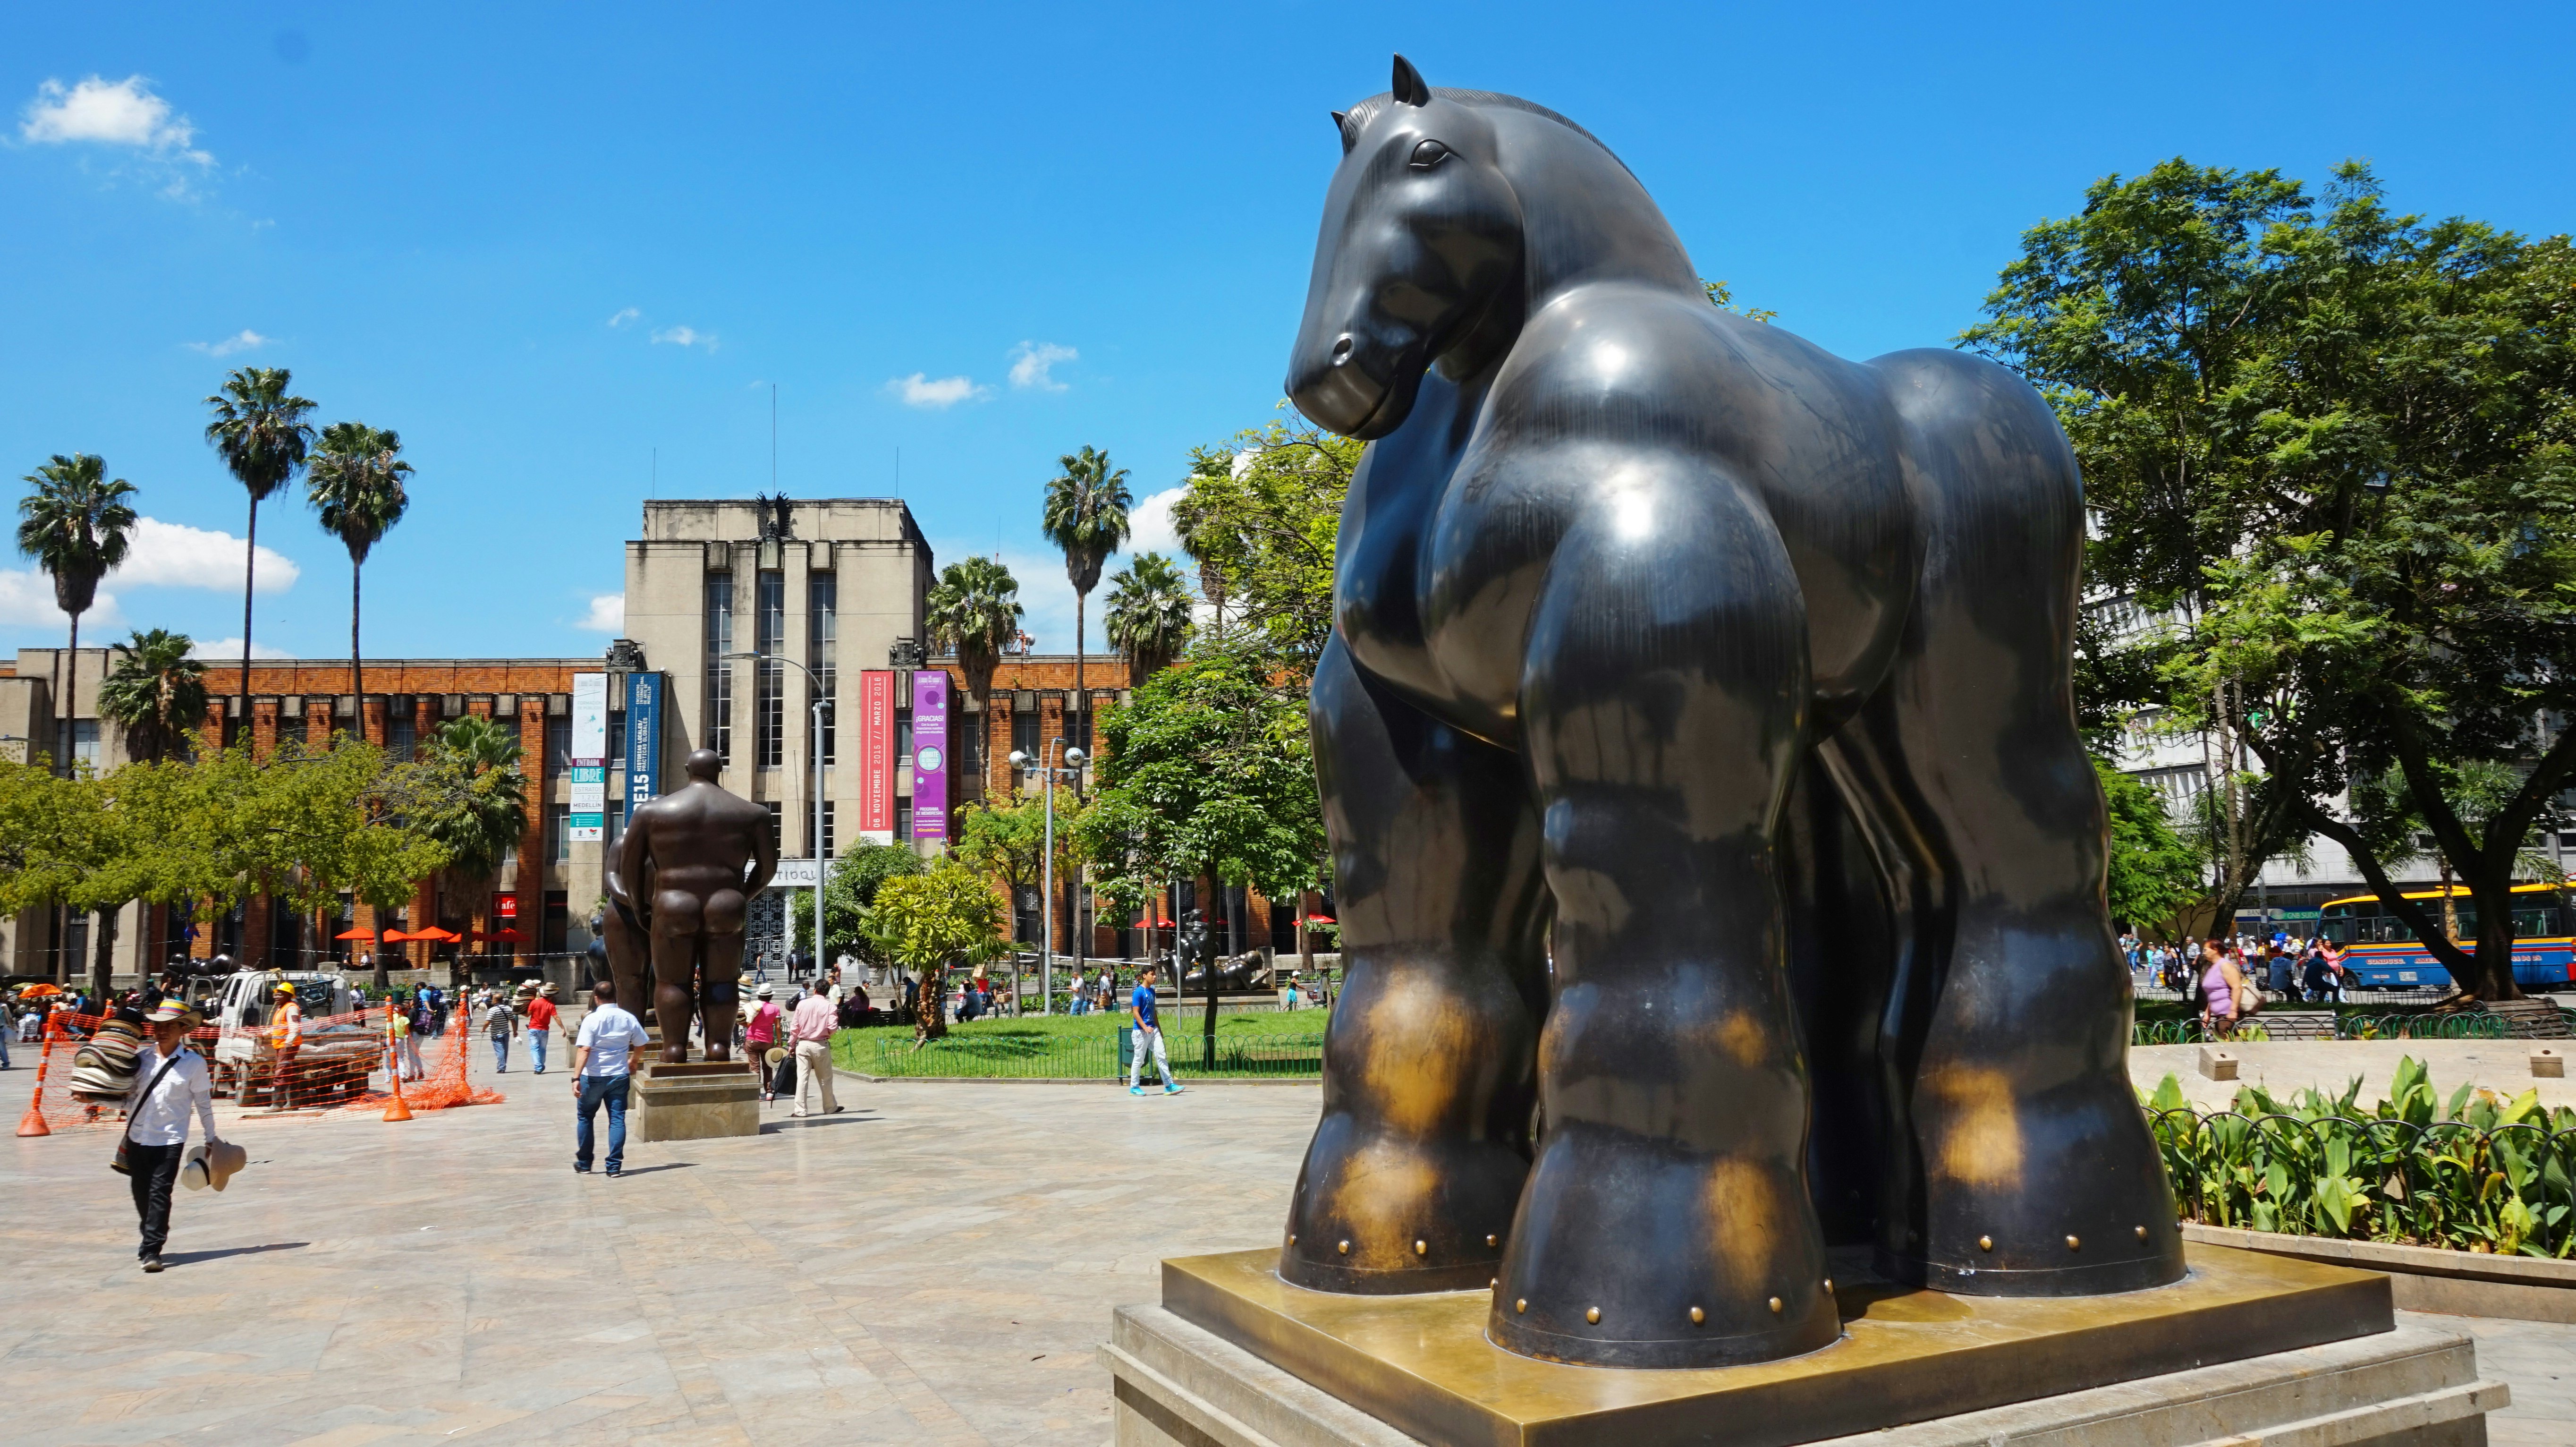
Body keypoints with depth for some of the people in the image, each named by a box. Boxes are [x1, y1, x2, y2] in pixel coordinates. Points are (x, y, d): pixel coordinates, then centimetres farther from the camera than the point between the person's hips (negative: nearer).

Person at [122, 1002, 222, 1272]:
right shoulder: (143, 1057, 4)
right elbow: (129, 1093, 15)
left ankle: (152, 1250, -10)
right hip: (137, 1136, 4)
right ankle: (150, 1238, 34)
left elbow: (203, 1103, 2)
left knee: (160, 1194, -11)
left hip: (170, 1140, -4)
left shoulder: (194, 1063, -4)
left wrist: (211, 1137, 7)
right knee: (141, 1193, 13)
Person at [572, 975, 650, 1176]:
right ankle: (614, 1166, -1)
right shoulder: (628, 1019, 0)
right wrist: (632, 1060, 30)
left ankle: (584, 1164, 23)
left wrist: (576, 1078, -20)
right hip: (619, 1076, 2)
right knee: (617, 1119, 4)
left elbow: (584, 1050, -18)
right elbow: (641, 1045, 11)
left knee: (585, 1118, 15)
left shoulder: (592, 1019, -11)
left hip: (593, 1077, -2)